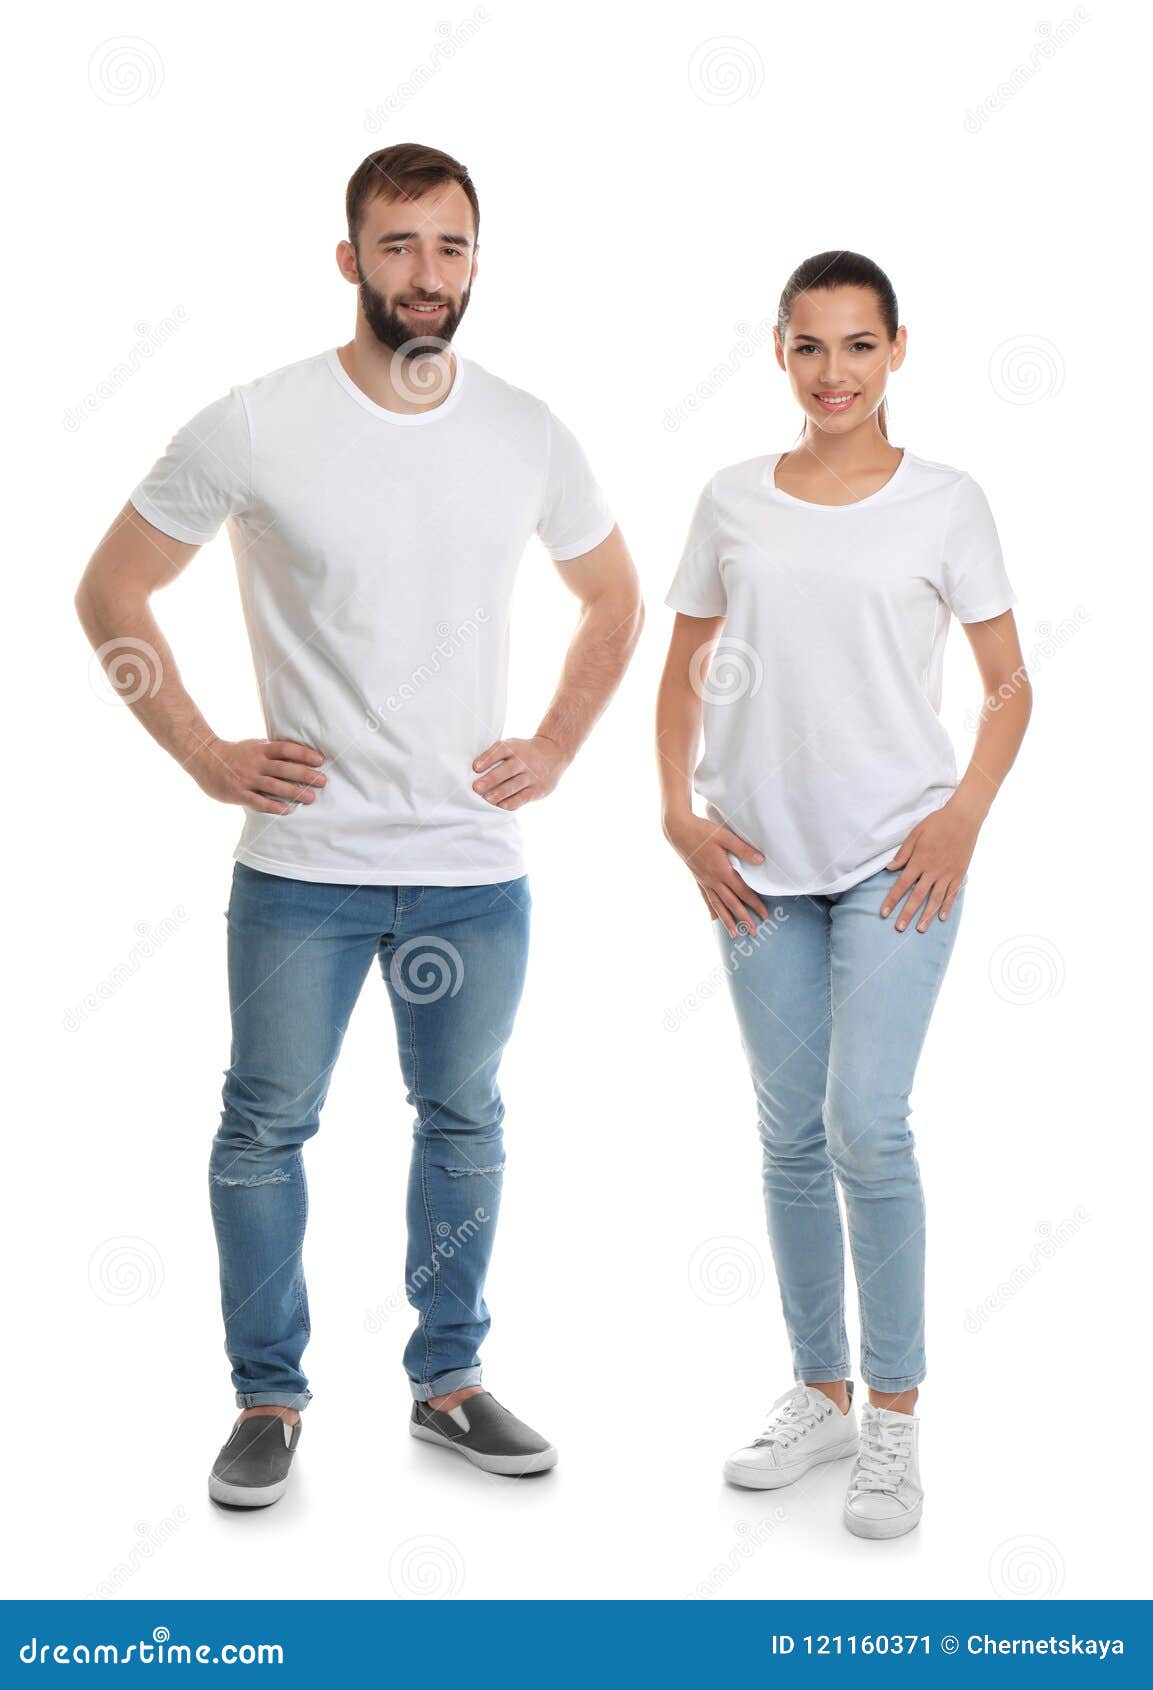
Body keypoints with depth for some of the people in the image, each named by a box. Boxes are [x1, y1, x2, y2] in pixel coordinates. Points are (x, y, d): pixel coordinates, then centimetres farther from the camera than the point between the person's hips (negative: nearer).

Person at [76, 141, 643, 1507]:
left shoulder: (529, 437, 2)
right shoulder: (254, 428, -7)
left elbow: (612, 599, 18)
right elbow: (110, 589, 1)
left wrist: (556, 747, 7)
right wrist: (202, 752, -4)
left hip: (477, 866, 3)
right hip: (302, 863, -2)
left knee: (464, 1125, 13)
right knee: (266, 1126, 5)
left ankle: (448, 1382, 30)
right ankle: (268, 1399, 23)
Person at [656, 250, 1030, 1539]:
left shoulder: (944, 502, 0)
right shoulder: (732, 502, 7)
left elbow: (1009, 683, 2)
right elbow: (683, 674, 12)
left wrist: (965, 814, -11)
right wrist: (680, 814, 0)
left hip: (894, 855, -3)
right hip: (760, 860, 3)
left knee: (866, 1125, -11)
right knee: (791, 1135, 10)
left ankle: (893, 1420, 5)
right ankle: (819, 1393, 25)